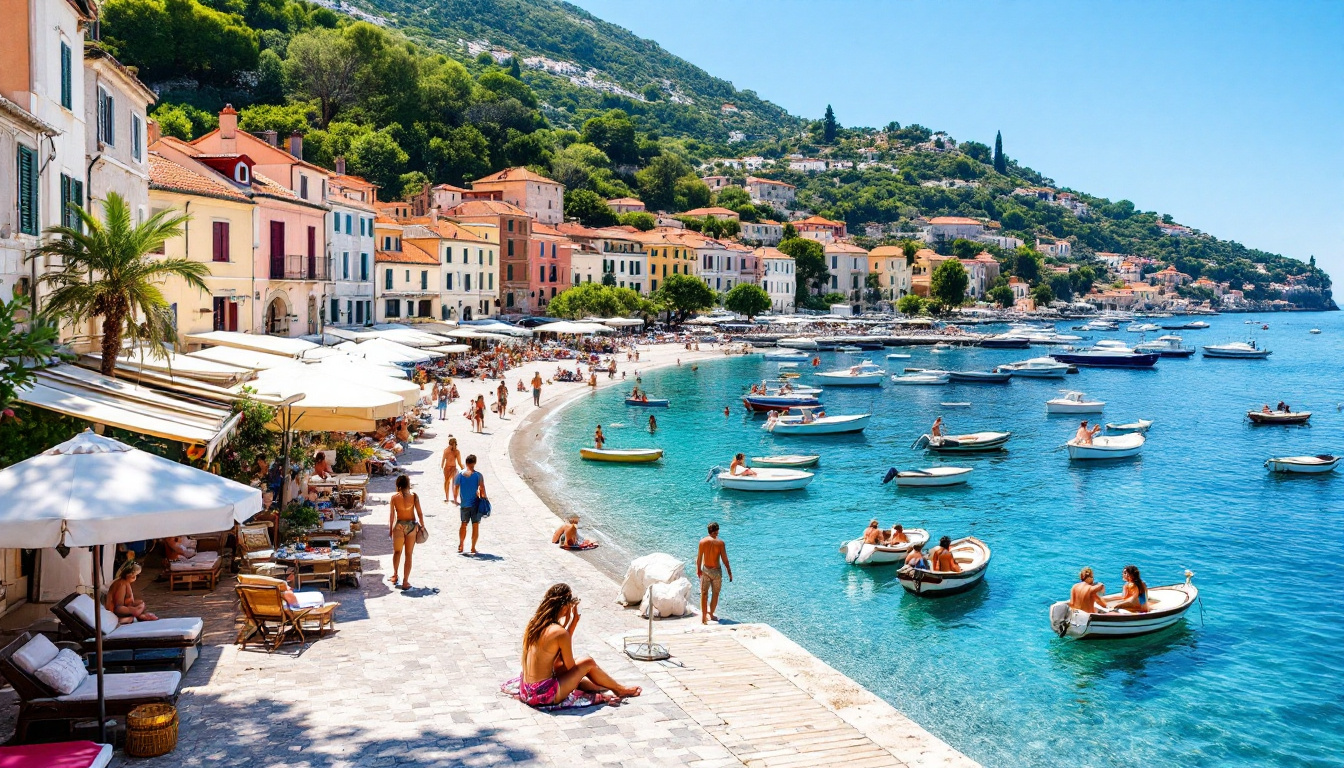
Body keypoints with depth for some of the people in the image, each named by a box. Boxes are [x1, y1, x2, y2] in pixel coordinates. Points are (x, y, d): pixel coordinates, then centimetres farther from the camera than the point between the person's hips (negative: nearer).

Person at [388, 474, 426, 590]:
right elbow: (419, 513, -5)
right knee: (408, 554, 7)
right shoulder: (414, 496, -8)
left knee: (397, 552, 22)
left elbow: (392, 515, -3)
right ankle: (405, 581, 6)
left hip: (399, 526, 0)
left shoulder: (394, 497, -7)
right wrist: (422, 526, 8)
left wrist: (390, 529, 8)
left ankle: (395, 574, 15)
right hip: (412, 526, 0)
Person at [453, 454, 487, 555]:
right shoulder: (478, 475, -9)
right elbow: (482, 490, -11)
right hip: (475, 504, -2)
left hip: (464, 504, 2)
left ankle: (460, 546, 15)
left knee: (463, 524, 16)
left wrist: (456, 500, 15)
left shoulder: (459, 475, -2)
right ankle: (473, 548, 7)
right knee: (475, 525, 6)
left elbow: (455, 489, 1)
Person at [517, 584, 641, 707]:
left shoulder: (534, 623, 3)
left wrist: (572, 624, 13)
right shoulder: (561, 633, -20)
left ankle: (598, 688, 43)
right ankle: (619, 689, 29)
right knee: (588, 662, 7)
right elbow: (570, 667, -7)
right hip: (543, 695, -8)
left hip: (525, 691, 8)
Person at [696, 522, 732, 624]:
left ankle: (704, 616, -3)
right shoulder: (720, 543, -13)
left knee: (704, 593, 6)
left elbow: (699, 558, 1)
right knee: (715, 594, 16)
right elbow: (724, 559, -10)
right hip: (716, 570, -2)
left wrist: (698, 569, 15)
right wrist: (729, 572, 0)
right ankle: (711, 614, 27)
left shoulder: (702, 541, -6)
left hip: (705, 569, 2)